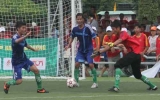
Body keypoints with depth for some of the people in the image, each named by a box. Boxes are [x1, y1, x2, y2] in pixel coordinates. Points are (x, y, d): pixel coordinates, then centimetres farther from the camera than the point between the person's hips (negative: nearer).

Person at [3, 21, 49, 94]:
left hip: (24, 59, 7)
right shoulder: (15, 37, -23)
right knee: (19, 81, -10)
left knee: (36, 70, -5)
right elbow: (16, 41, -51)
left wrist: (34, 49, 40)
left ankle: (40, 89, 8)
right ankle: (7, 84, 20)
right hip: (17, 62, -7)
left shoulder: (23, 37, 2)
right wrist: (26, 36, -66)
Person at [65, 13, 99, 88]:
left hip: (89, 49, -4)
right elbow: (72, 37, 14)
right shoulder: (75, 29, -6)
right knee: (77, 64, -7)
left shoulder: (87, 27, -18)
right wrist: (69, 45, 5)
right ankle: (76, 81, 5)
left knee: (91, 65, -11)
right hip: (81, 50, 4)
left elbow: (94, 36, -14)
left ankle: (95, 82, 1)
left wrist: (97, 46, -21)